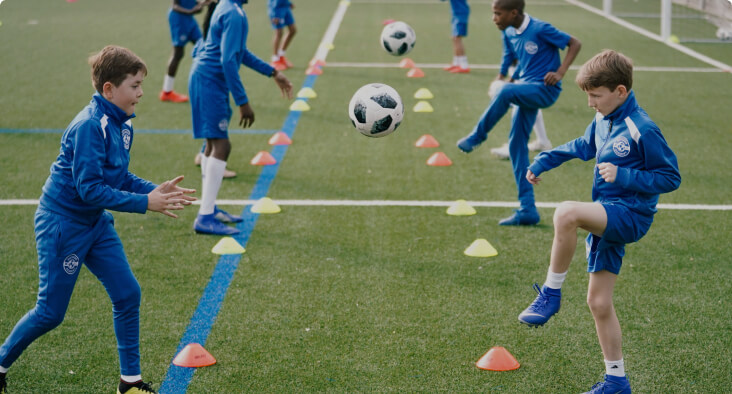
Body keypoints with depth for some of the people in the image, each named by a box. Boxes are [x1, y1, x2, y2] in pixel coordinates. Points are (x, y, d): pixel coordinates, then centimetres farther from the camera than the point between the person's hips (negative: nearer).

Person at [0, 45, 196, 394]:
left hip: (95, 223, 8)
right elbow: (89, 188, -27)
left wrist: (156, 190, -3)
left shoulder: (121, 123, 2)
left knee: (127, 294, 3)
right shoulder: (90, 127, -25)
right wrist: (145, 203, -26)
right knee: (50, 312, 0)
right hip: (61, 224, -8)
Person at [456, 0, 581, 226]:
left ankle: (477, 137, -11)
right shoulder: (509, 33, 6)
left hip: (545, 89, -8)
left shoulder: (540, 29, -15)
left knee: (506, 92, -35)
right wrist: (501, 77, 14)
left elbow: (575, 44, -10)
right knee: (516, 144, 2)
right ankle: (527, 209, 5)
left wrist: (560, 73, -18)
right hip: (527, 91, 8)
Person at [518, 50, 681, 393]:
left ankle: (551, 293, -20)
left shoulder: (642, 130, -16)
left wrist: (623, 176, -21)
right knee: (598, 302, 10)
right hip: (606, 217, 9)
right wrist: (543, 161, 20)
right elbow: (583, 147, 29)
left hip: (630, 213, -9)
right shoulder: (603, 120, 8)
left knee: (566, 213, -35)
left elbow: (671, 178, -13)